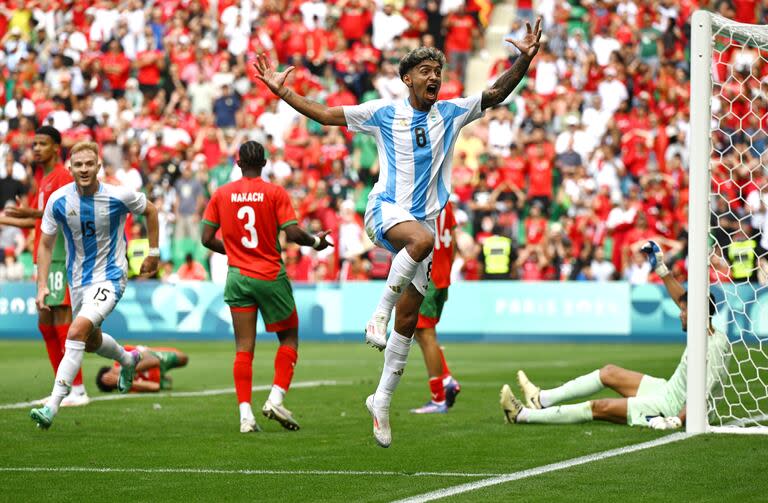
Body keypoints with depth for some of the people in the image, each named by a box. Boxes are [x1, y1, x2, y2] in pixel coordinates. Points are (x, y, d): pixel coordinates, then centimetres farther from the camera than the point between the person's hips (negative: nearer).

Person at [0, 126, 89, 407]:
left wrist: (33, 213, -27)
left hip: (60, 259, -10)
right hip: (46, 259, 10)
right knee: (45, 324, 10)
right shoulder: (44, 180, 21)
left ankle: (78, 391, -11)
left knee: (62, 321, -11)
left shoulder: (62, 177, -8)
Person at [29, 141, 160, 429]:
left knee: (77, 332, -25)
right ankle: (128, 361, 58)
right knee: (91, 341, 23)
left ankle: (52, 406, -28)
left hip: (110, 278, -5)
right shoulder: (58, 200, -10)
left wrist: (153, 253, 8)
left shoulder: (119, 197, -16)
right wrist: (42, 286, -9)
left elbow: (150, 211, 5)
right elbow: (45, 244, 0)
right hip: (78, 281, 5)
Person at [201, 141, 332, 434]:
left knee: (243, 348, 1)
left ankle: (245, 415, -7)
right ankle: (276, 399, -2)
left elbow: (207, 239, 4)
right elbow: (293, 233, -14)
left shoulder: (221, 194, 3)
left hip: (237, 276, 3)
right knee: (289, 337, 13)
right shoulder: (276, 193, -6)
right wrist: (316, 242, 6)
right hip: (271, 276, -3)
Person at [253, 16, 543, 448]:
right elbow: (324, 114, 6)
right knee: (422, 238, -41)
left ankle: (382, 400, 13)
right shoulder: (383, 113, 3)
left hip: (425, 216, 4)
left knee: (408, 320, 2)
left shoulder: (451, 113, 9)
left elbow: (496, 93, 5)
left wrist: (525, 59, -10)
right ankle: (379, 313, -26)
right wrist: (282, 91, -2)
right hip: (386, 210, -4)